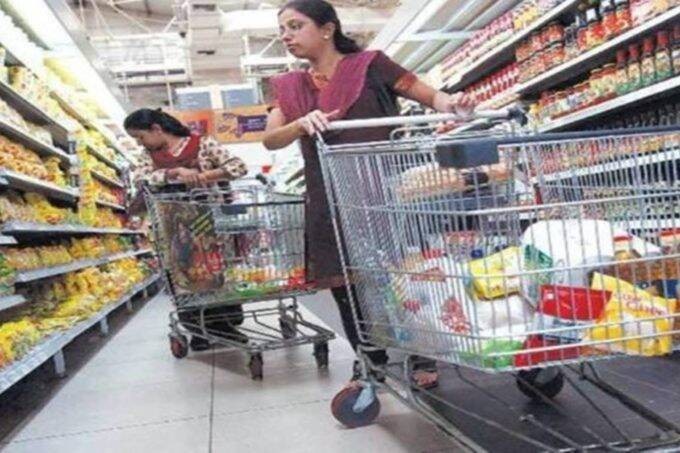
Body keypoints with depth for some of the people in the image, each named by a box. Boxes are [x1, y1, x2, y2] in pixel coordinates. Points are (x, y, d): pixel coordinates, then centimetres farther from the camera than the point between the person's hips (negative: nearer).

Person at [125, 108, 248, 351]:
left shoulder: (203, 144, -3)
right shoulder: (150, 156, 10)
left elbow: (239, 167, -10)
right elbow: (140, 178, -10)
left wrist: (205, 175, -23)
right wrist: (174, 172, -24)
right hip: (179, 226, 3)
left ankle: (225, 323, 18)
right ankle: (198, 328, 13)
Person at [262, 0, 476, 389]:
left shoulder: (370, 65, 0)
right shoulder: (290, 87, 13)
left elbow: (432, 96, -3)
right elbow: (270, 139, 0)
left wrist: (451, 104, -26)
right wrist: (302, 124, -21)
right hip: (329, 205, 5)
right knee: (345, 289, 9)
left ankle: (422, 357, 23)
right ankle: (370, 363, 28)